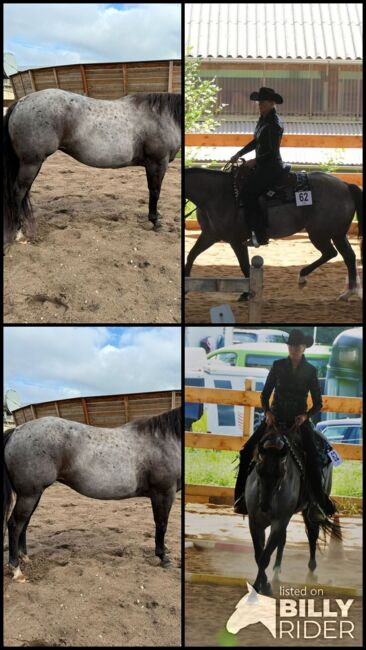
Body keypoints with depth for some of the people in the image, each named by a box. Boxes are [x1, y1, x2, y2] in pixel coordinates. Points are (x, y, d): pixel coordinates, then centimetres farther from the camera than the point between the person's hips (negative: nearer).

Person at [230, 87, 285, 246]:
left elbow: (272, 152, -22)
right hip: (262, 165, 11)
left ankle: (260, 235, -14)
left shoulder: (274, 124, -19)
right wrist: (239, 154, 17)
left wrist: (255, 161, -17)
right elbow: (255, 142, 21)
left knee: (247, 193, -17)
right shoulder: (263, 119, 10)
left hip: (271, 167, -11)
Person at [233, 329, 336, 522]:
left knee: (313, 458, -22)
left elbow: (318, 403, 3)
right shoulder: (278, 366, 1)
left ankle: (318, 503, -14)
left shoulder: (310, 370, 0)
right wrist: (267, 412, -10)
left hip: (299, 419, -1)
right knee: (247, 450, -13)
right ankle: (241, 494, -3)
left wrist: (306, 415, -15)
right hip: (275, 417, 2)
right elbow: (265, 394, 7)